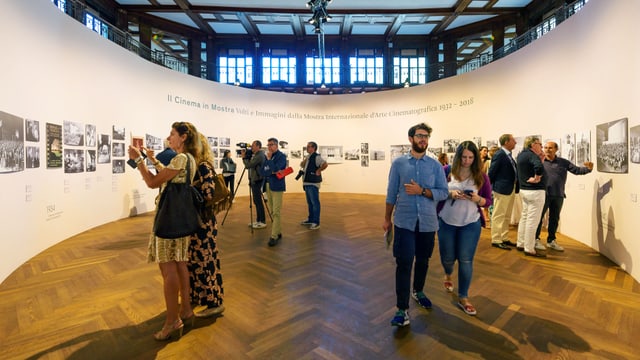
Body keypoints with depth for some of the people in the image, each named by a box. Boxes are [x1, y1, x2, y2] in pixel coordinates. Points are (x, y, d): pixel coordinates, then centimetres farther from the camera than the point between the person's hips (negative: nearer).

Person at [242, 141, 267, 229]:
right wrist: (246, 156, 8)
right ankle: (258, 220, 19)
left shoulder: (260, 155, -16)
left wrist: (244, 157, -5)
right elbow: (250, 165, 18)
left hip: (257, 181, -10)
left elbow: (248, 165, -19)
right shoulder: (256, 155, 15)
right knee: (256, 201, 12)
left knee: (258, 201, -7)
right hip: (254, 180, 10)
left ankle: (262, 222, -1)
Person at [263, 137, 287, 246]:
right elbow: (263, 171, 7)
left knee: (276, 212, -9)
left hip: (277, 187, -7)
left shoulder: (281, 156, -6)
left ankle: (274, 236, -7)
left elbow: (275, 168, -19)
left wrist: (269, 158, -8)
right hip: (268, 185, 7)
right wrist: (271, 172, -10)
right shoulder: (268, 156, 13)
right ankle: (278, 232, 22)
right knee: (272, 212, 11)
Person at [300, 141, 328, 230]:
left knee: (315, 203, -4)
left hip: (313, 183, -10)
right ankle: (310, 219, 28)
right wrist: (304, 161, 5)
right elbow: (302, 165, 25)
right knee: (309, 203, 17)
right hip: (307, 183, 10)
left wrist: (318, 171, -18)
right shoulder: (308, 157, 15)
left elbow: (325, 164, -29)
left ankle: (316, 222, 1)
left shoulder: (316, 157, -14)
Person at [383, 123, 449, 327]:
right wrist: (387, 219, 6)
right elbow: (391, 193, 3)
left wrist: (422, 191, -17)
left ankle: (418, 292, 43)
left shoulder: (436, 165, 2)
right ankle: (402, 309, 6)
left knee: (422, 262, 18)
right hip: (404, 222, -2)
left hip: (428, 222, 2)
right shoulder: (398, 163, 0)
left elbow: (444, 193, -2)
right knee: (404, 264, -4)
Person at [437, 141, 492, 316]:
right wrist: (449, 193, -21)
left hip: (470, 224, 0)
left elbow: (488, 201, 2)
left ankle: (463, 298, 18)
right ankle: (448, 275, 48)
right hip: (446, 222, 0)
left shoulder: (481, 176, -3)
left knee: (466, 260, 2)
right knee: (447, 258, 12)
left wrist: (477, 199, -20)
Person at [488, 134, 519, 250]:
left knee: (507, 216, 16)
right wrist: (492, 187, -6)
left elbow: (513, 171, 11)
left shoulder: (508, 155, 12)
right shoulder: (499, 155, -15)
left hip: (511, 189, 9)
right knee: (498, 216, -1)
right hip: (502, 189, -9)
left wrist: (516, 186, 1)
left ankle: (504, 238, 26)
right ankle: (496, 240, 6)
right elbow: (491, 172, -14)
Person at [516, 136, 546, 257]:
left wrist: (540, 159, 9)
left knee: (524, 217, 17)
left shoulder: (521, 155, 11)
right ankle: (529, 249, 4)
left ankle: (521, 244, 26)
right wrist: (537, 179, -21)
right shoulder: (532, 155, -16)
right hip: (535, 191, -9)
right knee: (532, 220, -2)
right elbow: (539, 168, -37)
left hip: (524, 190, 9)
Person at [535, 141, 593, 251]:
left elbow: (576, 170, 5)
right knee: (539, 217, 3)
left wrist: (588, 169, -12)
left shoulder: (563, 162, 8)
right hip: (543, 194, -4)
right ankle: (535, 239, 15)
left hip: (558, 196, 4)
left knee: (554, 219, 14)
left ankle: (551, 240, 27)